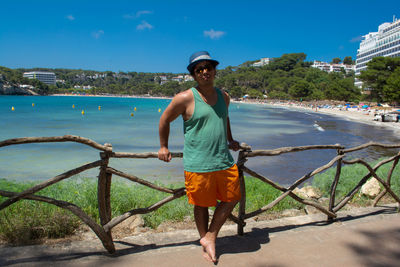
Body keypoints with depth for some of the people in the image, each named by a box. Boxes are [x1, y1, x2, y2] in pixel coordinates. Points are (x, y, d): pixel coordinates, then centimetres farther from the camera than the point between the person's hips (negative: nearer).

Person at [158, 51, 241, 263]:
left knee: (231, 199, 12)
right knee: (201, 205, 9)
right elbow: (165, 120, 3)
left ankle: (210, 237, 27)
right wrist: (163, 147, 7)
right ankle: (205, 245, 31)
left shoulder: (223, 97, 9)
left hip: (224, 161, 6)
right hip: (198, 164, -5)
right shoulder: (185, 98, -9)